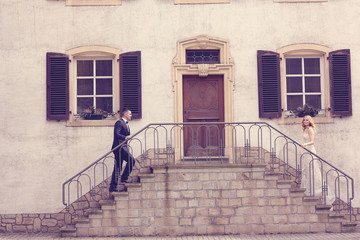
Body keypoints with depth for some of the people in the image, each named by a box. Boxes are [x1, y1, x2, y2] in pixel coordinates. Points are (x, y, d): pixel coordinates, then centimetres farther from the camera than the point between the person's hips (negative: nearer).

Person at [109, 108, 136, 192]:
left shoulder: (126, 124, 22)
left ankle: (113, 187, 8)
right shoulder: (119, 123, -8)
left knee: (118, 168, 7)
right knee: (131, 160, -18)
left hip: (123, 147, 10)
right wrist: (125, 137, -36)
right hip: (119, 146, -10)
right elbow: (116, 134, -22)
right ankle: (124, 178, -9)